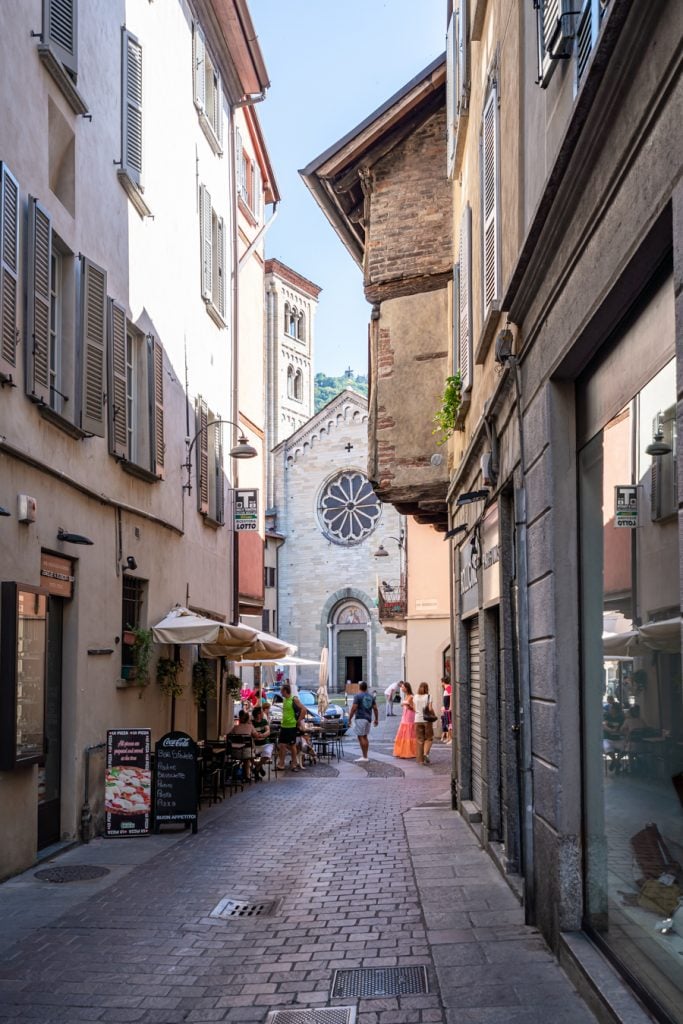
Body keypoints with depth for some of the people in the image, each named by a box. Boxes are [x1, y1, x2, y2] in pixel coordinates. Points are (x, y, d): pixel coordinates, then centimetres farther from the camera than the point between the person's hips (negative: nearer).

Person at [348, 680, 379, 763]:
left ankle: (365, 757, -13)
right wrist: (376, 719, 18)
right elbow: (375, 708, 12)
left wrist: (350, 719, -6)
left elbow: (354, 708, -12)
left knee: (361, 737, -7)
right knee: (365, 737, 16)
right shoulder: (371, 697, 13)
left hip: (360, 718, -7)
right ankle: (365, 756, 17)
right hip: (368, 718, 7)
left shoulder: (358, 696, -7)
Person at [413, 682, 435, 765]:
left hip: (417, 719, 3)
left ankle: (420, 759, 7)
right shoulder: (428, 697, -7)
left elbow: (414, 709, 4)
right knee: (429, 738, 10)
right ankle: (426, 753, -10)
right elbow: (430, 709, -12)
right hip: (426, 719, -3)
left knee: (419, 739, 8)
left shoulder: (415, 697, 3)